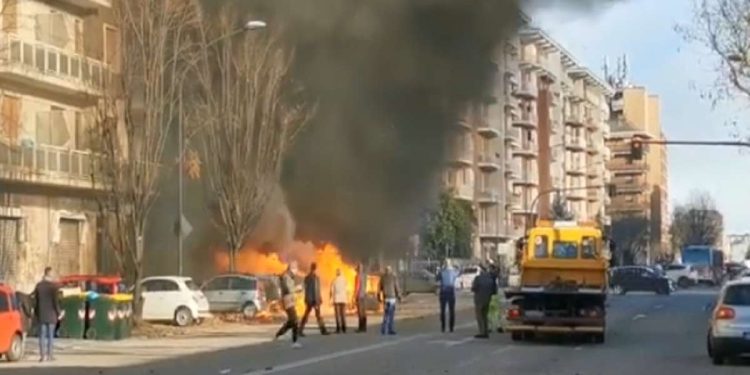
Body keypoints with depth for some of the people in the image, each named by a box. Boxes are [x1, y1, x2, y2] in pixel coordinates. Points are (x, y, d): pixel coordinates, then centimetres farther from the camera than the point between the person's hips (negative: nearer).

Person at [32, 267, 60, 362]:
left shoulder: (38, 285, 1)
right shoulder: (53, 286, -10)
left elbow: (35, 300, 4)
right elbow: (55, 300, -12)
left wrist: (36, 313, 13)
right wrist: (58, 312, -2)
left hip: (41, 314, 3)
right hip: (51, 314, -3)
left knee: (42, 335, 5)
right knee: (50, 334, 4)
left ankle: (42, 355, 2)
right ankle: (49, 354, 4)